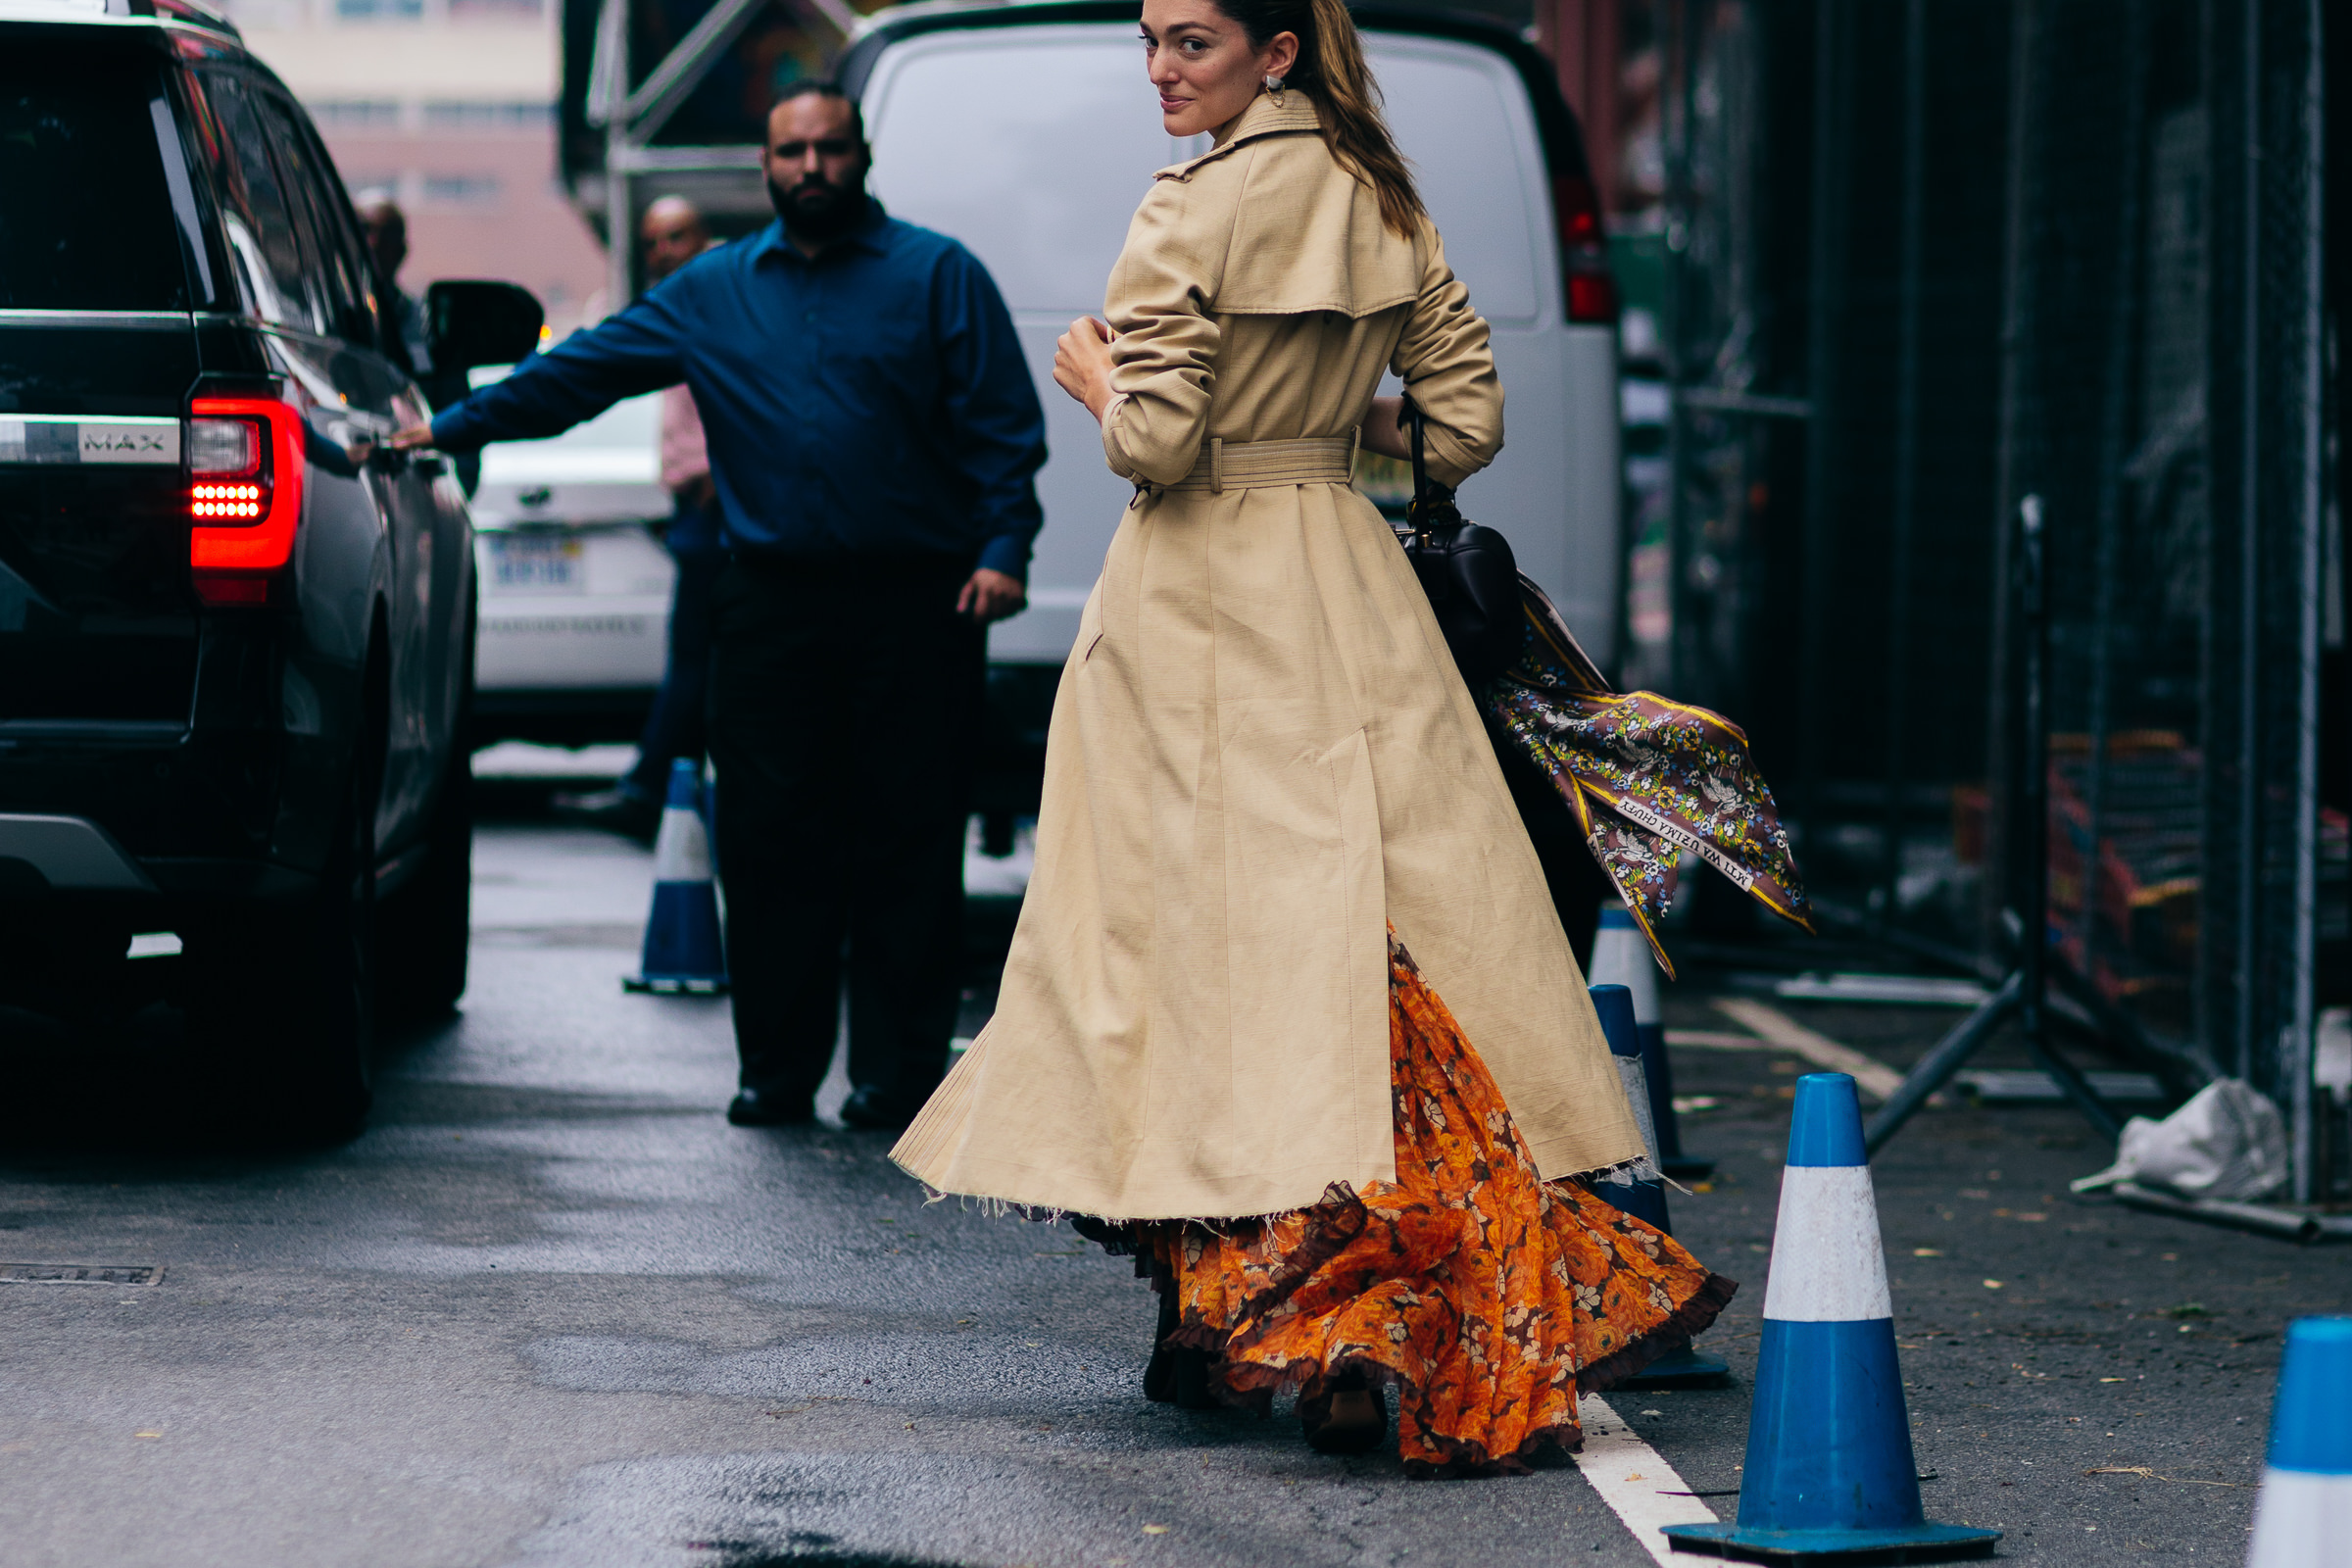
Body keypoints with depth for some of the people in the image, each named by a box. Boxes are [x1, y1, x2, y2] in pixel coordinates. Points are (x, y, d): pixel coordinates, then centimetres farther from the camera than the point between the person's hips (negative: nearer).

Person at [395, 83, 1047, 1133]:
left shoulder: (937, 276, 5)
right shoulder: (714, 291, 13)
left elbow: (1003, 426, 2)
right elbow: (579, 370, 15)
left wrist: (1000, 552, -10)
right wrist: (451, 428, 10)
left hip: (913, 605, -2)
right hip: (769, 604, 3)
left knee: (910, 841, -2)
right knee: (770, 844, 0)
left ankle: (898, 1073, 5)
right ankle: (778, 1073, 8)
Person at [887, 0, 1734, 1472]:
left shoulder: (1193, 212, -12)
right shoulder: (1386, 205, 7)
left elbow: (1155, 447, -16)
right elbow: (1468, 424, 8)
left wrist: (1097, 379, 4)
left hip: (1206, 600, -5)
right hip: (1354, 592, 5)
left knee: (1217, 934, 0)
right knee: (1385, 930, 6)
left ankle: (1228, 1313, 1)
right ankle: (1481, 1317, 1)